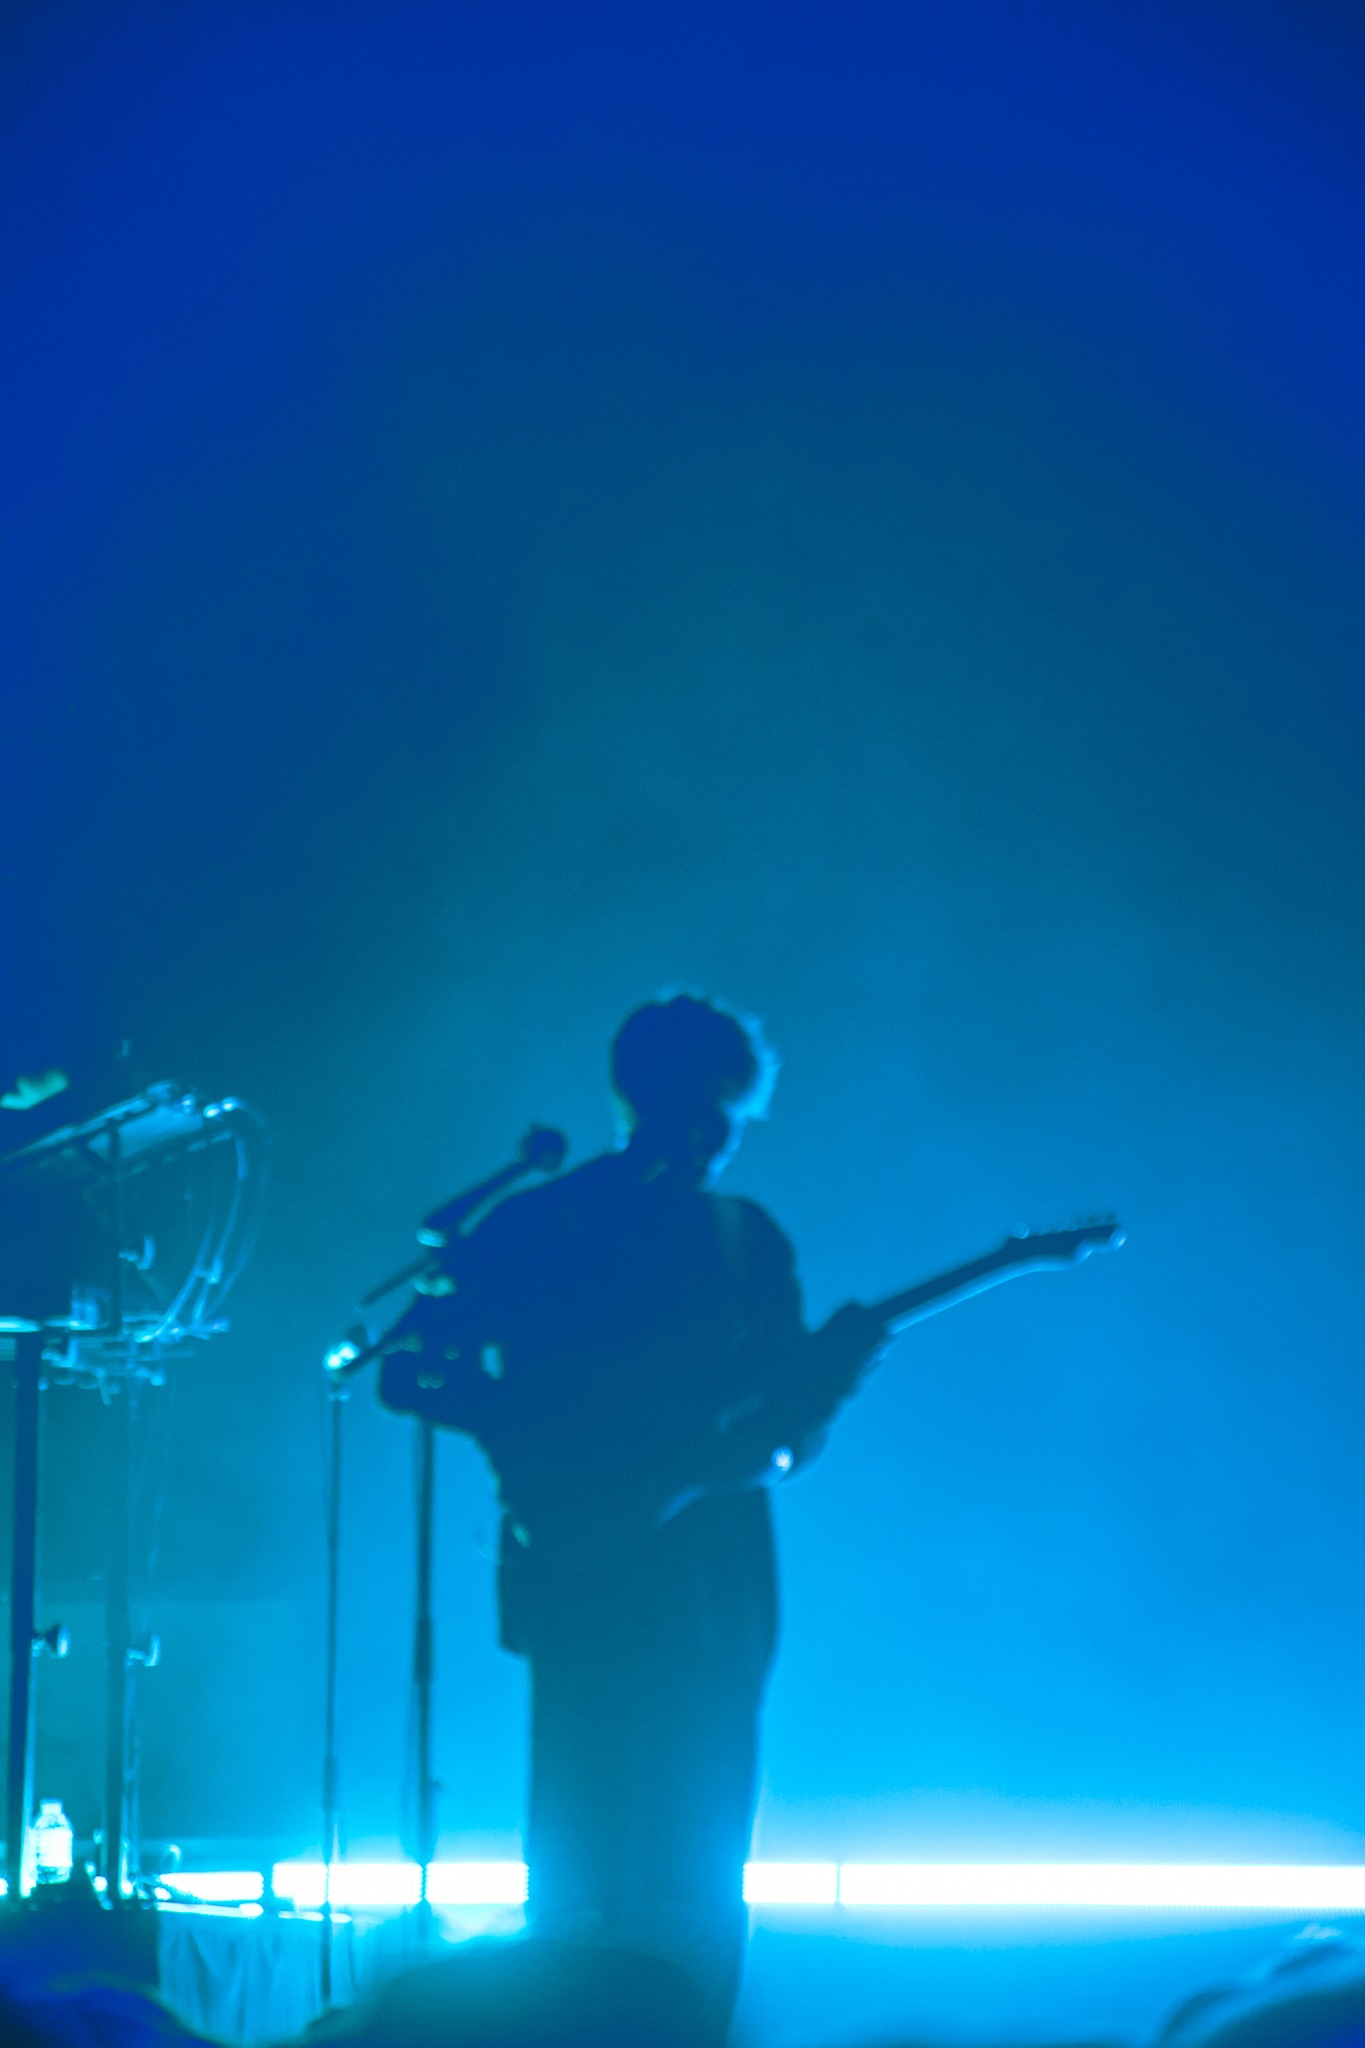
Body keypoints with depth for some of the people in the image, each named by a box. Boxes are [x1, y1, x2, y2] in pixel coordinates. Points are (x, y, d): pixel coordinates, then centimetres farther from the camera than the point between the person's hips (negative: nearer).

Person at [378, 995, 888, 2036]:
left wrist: (831, 1370, -7)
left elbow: (785, 1428, 15)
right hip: (586, 1583, -4)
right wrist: (544, 1440, -16)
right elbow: (409, 1366, -3)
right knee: (585, 1868, -8)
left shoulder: (751, 1241, 14)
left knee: (701, 1885, 5)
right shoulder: (540, 1225, 0)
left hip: (720, 1598, 4)